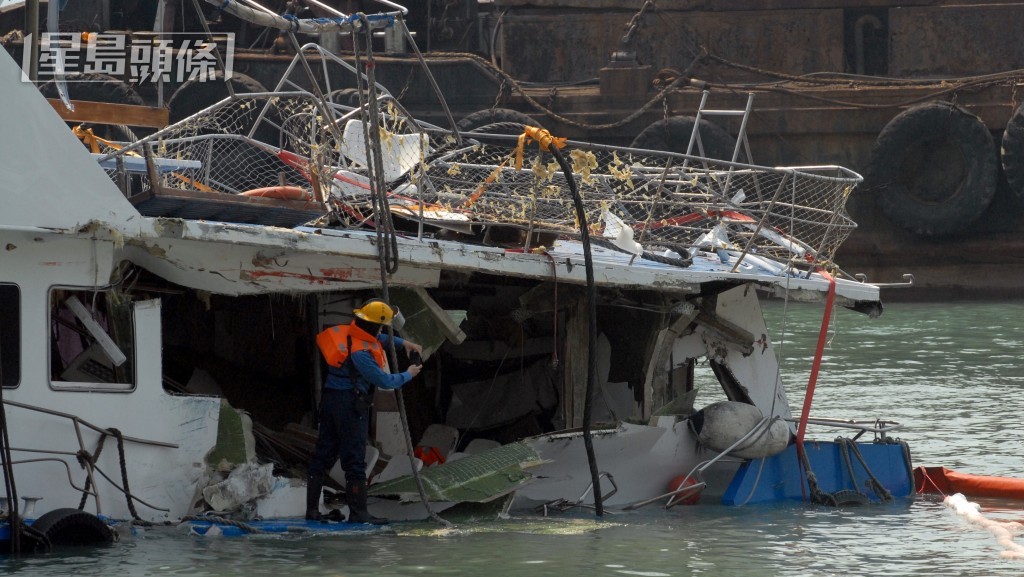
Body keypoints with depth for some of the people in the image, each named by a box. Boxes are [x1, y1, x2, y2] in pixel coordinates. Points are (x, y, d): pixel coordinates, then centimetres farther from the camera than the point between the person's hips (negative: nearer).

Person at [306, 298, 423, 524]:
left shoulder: (350, 332, 6)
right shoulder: (360, 352, -22)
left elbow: (379, 339, 27)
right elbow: (384, 381, -15)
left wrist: (403, 343, 20)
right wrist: (408, 375, 2)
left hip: (330, 399, 9)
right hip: (351, 404, -9)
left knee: (323, 455, 11)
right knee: (354, 459, -3)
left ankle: (312, 509, 15)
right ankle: (358, 512, 0)